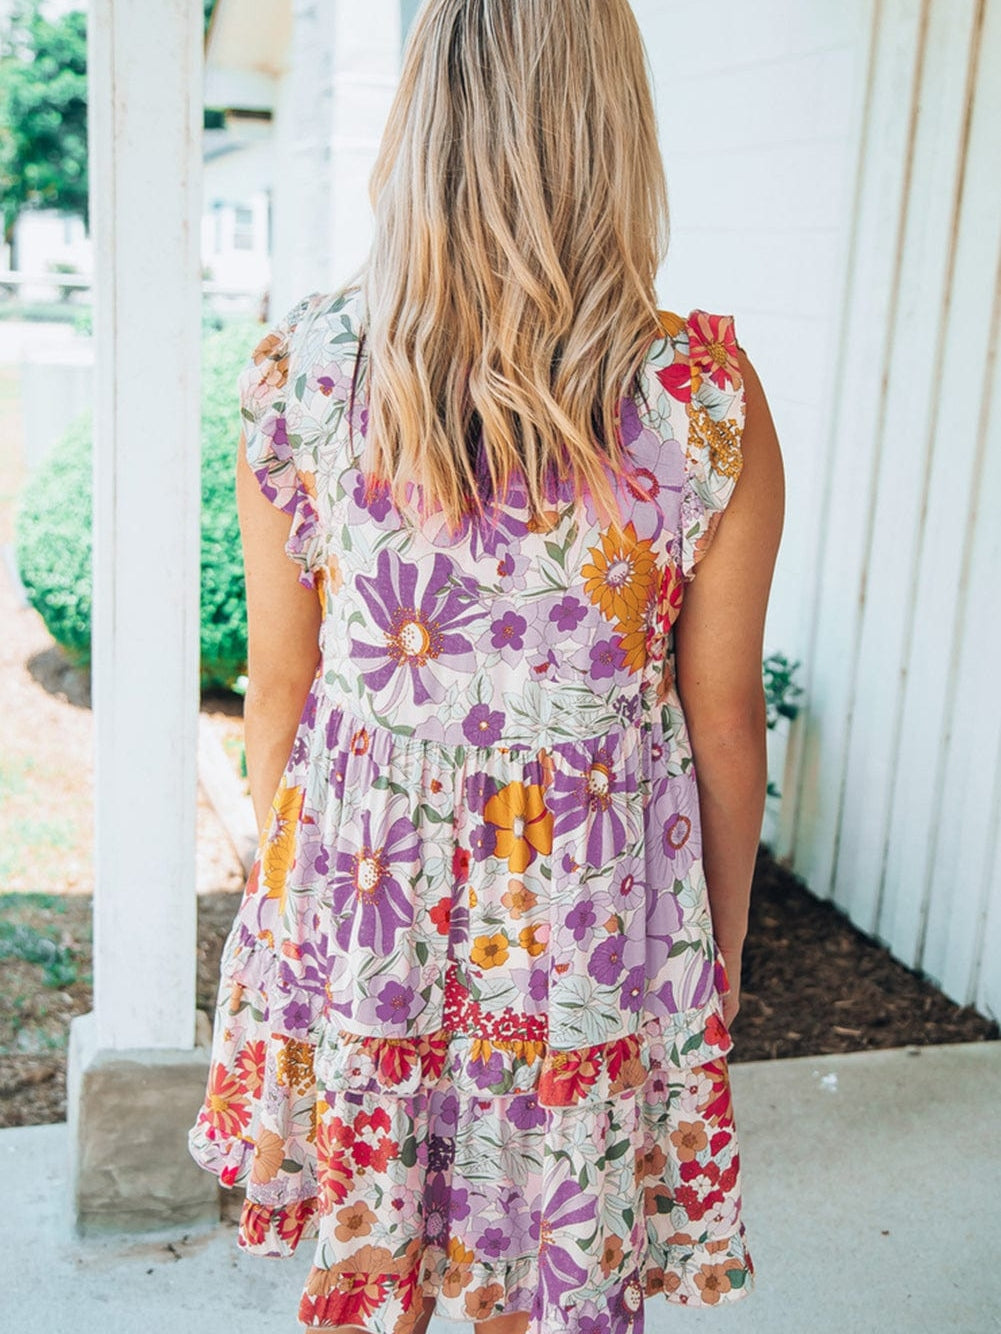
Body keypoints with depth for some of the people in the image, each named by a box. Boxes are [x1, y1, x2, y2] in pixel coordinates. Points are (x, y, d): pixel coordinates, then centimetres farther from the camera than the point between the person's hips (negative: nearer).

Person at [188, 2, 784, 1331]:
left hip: (357, 875, 2)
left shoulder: (299, 365, -10)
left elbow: (280, 681, -2)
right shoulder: (707, 398, -15)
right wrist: (725, 944, 9)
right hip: (596, 905, -1)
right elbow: (724, 717, -7)